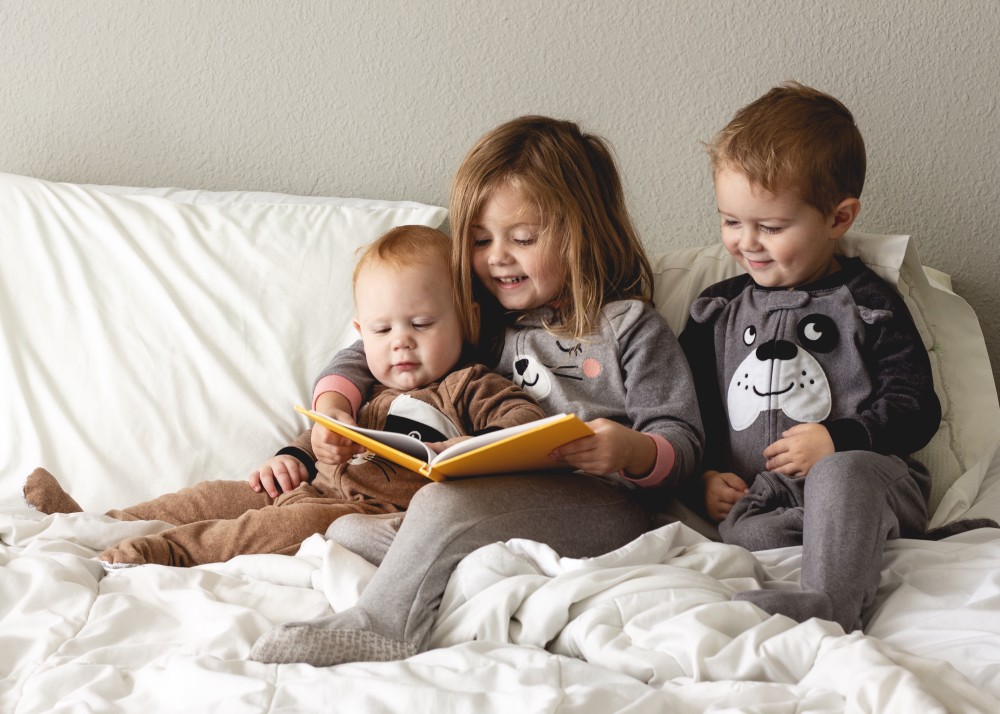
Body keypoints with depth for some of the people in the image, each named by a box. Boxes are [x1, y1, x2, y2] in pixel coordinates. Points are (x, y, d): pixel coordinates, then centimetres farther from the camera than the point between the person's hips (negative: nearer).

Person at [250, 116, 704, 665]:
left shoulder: (628, 327, 9)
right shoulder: (478, 322, 23)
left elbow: (681, 441, 2)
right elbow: (367, 354, 24)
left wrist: (633, 452, -22)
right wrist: (333, 403, 2)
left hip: (597, 503, -6)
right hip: (492, 496, 6)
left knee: (444, 504, -34)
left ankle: (376, 633, -30)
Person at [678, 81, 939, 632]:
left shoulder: (868, 306, 7)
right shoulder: (716, 310, 19)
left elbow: (915, 410, 3)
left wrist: (838, 440, -13)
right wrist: (706, 475, 2)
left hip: (865, 473, -3)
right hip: (759, 495, 3)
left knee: (841, 474, -40)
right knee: (741, 534, -33)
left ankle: (829, 604, -53)